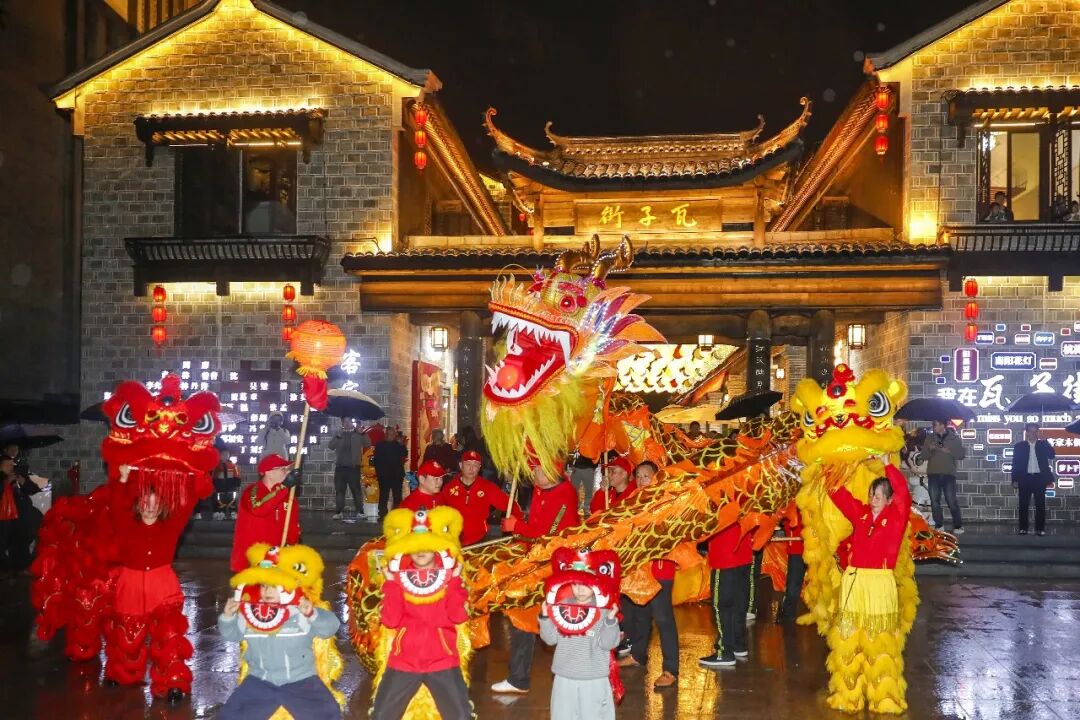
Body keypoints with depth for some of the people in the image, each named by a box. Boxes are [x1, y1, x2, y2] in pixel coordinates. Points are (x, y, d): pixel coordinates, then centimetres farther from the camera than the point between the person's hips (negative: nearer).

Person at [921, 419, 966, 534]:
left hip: (949, 474, -3)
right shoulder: (930, 437, 11)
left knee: (952, 501, -6)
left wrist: (949, 452, -14)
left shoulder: (954, 438, 5)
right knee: (935, 501, 1)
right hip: (933, 473, 3)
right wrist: (930, 449, -11)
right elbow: (924, 455, 8)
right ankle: (939, 525, 9)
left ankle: (958, 526, 3)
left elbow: (961, 455, 0)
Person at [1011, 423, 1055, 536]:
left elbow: (1051, 455, -10)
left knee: (1040, 504, 1)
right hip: (1025, 478, -1)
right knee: (1024, 504, 2)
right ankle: (1023, 528, 7)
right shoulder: (1019, 446, 5)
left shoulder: (1043, 445, 8)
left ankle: (1040, 528, 5)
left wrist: (1043, 441, -11)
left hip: (1039, 478, 1)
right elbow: (1015, 463, 3)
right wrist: (1015, 480, -4)